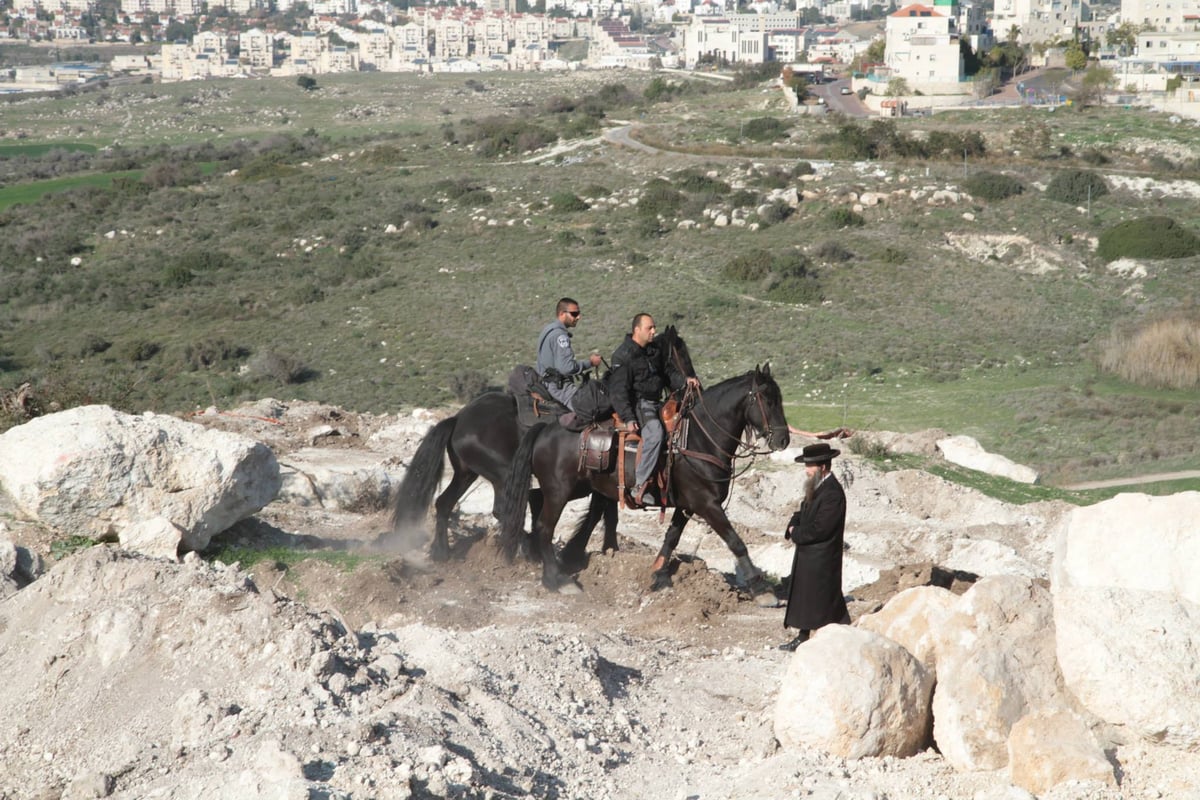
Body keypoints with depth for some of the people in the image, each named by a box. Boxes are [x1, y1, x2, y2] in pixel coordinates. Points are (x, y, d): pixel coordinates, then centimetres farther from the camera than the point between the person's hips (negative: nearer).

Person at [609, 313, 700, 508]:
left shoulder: (655, 352, 16)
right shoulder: (624, 356, -9)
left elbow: (669, 372, 22)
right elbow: (618, 390, -14)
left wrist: (685, 380, 0)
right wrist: (628, 418, -22)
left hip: (655, 403, 9)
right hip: (636, 405, -9)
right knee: (655, 431, -34)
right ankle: (639, 488, -36)